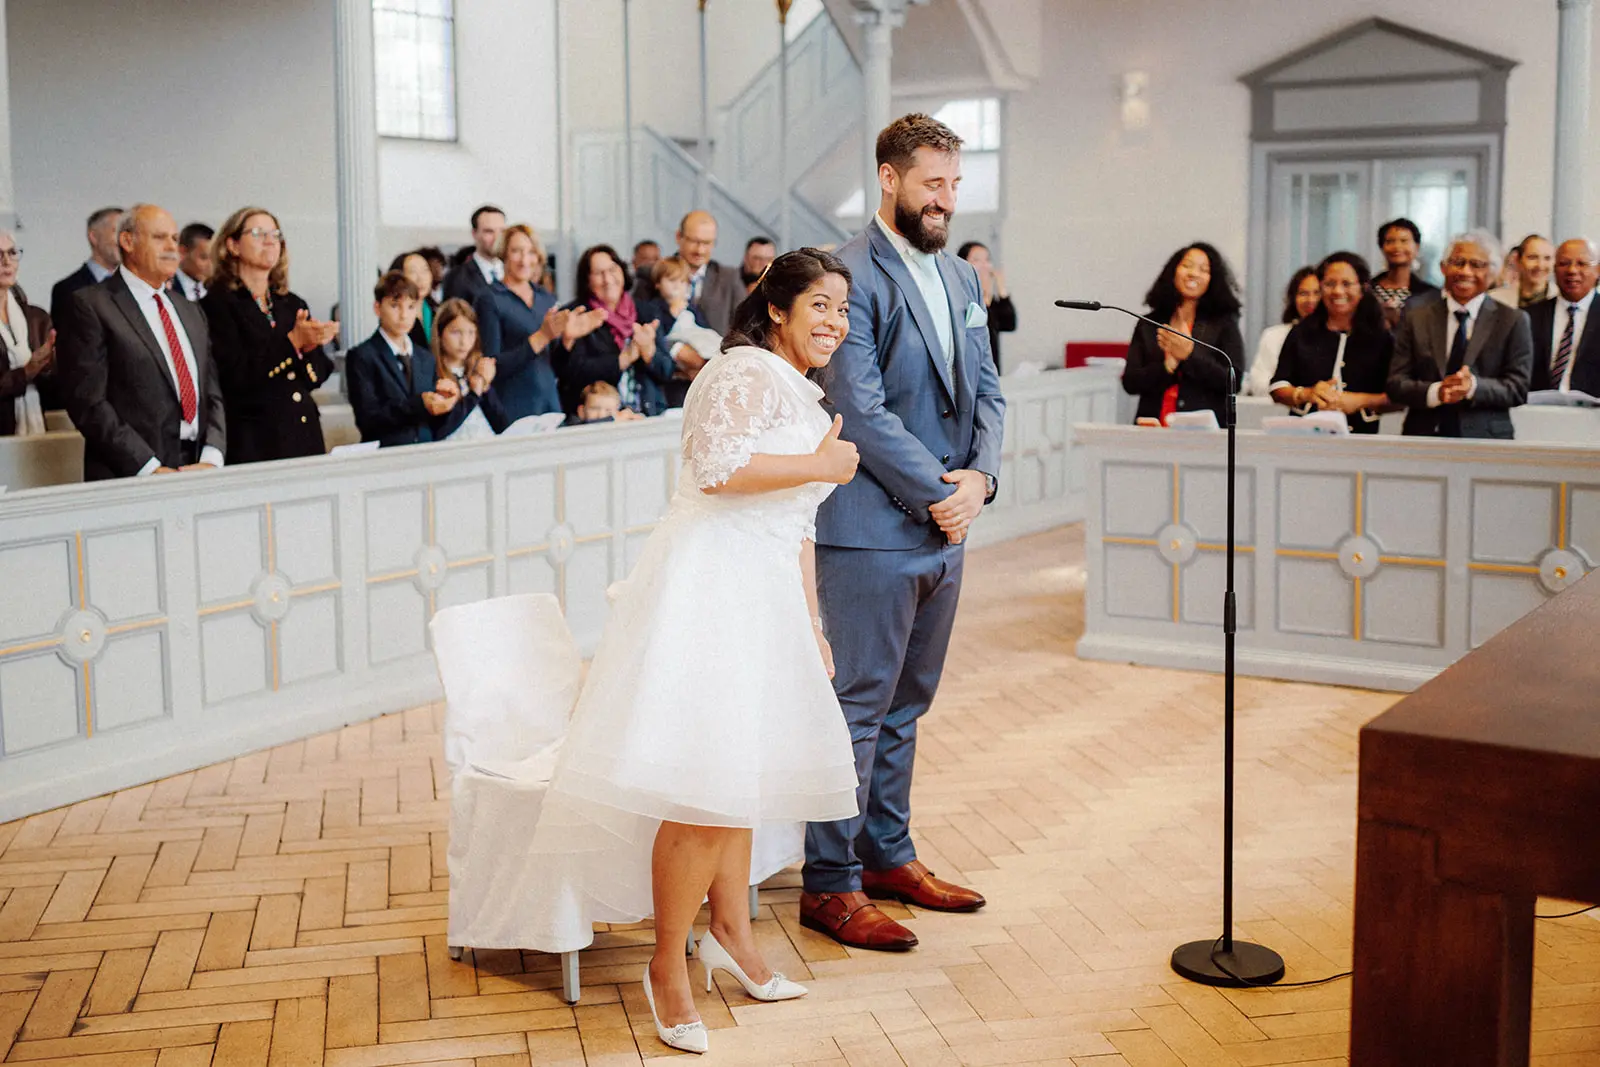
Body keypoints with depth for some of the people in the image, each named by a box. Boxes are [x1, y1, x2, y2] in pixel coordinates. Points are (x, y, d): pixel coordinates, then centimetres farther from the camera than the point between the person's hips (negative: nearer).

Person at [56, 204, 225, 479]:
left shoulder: (192, 313, 19)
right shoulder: (89, 306, -1)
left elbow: (212, 394, 15)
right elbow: (88, 402, -9)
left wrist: (211, 459, -3)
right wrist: (151, 467, -15)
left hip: (197, 472, 5)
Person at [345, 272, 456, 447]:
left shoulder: (427, 358, 19)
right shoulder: (361, 357, 1)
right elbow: (367, 418, -9)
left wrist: (443, 401, -4)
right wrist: (419, 405, -16)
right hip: (385, 456, -4)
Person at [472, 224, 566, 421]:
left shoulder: (547, 297, 12)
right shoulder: (489, 299, -4)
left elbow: (557, 366, 14)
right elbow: (492, 367, -13)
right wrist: (542, 336, -18)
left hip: (550, 403, 5)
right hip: (512, 410, -5)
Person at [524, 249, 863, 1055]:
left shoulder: (804, 398, 22)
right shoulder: (749, 372, -9)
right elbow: (717, 468, -25)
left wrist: (811, 628, 22)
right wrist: (823, 465, -14)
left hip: (760, 598, 10)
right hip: (706, 587, -10)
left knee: (741, 771, 17)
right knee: (707, 785, -12)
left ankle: (729, 933, 31)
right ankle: (668, 967, 2)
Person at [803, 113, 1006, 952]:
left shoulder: (961, 278, 15)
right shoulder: (852, 274, -12)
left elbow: (985, 390, 14)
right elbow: (861, 411, -18)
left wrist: (980, 475, -4)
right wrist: (936, 494, -15)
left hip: (944, 531, 8)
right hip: (873, 529, -8)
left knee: (906, 703, 16)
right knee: (860, 705, -2)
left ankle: (888, 854, 29)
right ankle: (830, 883, 8)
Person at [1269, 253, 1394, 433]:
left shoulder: (1380, 338, 11)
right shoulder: (1302, 333, 15)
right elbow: (1278, 387, 10)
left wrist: (1361, 401, -10)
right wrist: (1306, 394, -8)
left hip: (1360, 436, -2)